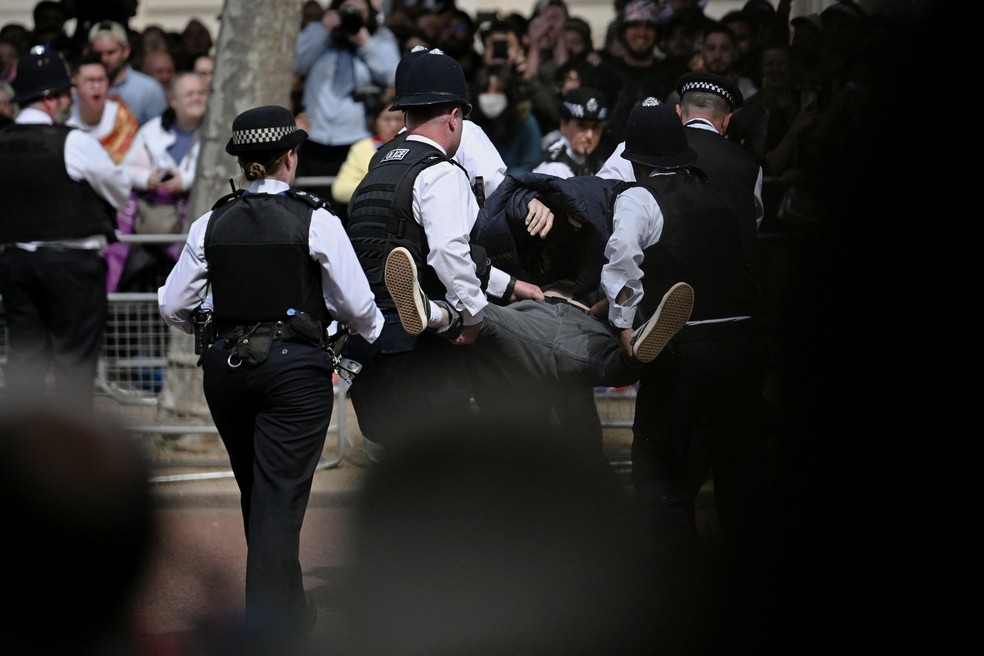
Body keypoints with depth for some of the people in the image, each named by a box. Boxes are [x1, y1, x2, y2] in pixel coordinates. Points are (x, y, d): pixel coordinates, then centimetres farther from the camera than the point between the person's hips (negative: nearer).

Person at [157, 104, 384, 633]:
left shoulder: (211, 225, 3)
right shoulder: (315, 221, -7)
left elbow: (173, 308, 7)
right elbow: (357, 307, -5)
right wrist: (376, 336, 18)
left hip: (226, 368, 4)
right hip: (296, 366, -4)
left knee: (257, 494, 19)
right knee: (280, 498, -5)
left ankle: (289, 608, 33)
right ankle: (268, 623, -13)